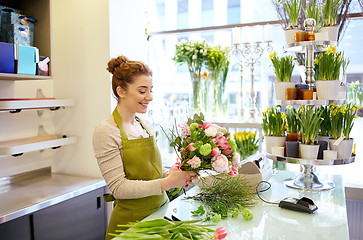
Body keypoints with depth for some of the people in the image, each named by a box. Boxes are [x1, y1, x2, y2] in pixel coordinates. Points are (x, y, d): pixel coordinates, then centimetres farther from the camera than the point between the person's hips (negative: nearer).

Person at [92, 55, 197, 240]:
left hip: (161, 210, 6)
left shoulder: (145, 126, 5)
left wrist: (173, 175, -6)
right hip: (131, 221, -6)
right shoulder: (106, 131, -16)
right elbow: (119, 188, -20)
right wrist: (167, 183, -25)